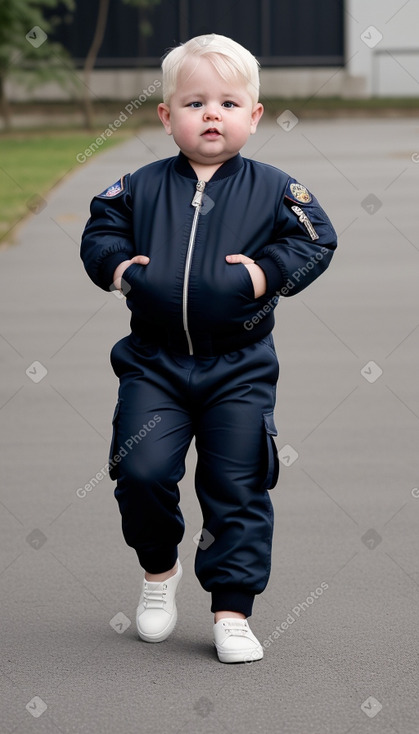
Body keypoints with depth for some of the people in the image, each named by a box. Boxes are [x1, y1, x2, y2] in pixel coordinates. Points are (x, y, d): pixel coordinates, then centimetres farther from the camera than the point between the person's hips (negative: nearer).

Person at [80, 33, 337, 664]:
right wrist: (117, 264, -7)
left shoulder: (272, 190, -1)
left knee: (237, 489, 0)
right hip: (154, 363, 1)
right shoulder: (141, 188, 2)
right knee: (141, 471, -8)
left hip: (239, 368, -1)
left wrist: (268, 271, -14)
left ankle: (233, 611, 9)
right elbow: (99, 230, 12)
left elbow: (316, 239, 0)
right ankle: (159, 569, 21)